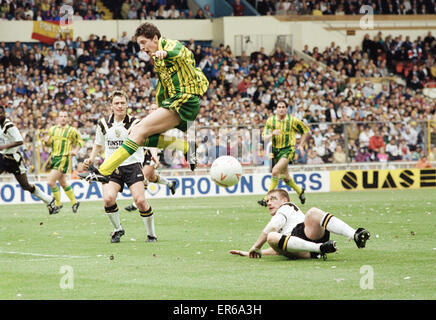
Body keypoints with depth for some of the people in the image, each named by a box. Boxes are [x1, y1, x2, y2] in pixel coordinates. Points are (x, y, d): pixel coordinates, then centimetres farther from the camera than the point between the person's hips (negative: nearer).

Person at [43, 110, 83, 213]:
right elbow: (49, 143, 21)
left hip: (63, 159, -6)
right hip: (53, 158, 7)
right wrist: (46, 141, -2)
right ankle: (74, 202, 29)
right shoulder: (52, 129, 12)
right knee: (63, 183, 15)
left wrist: (75, 150, -11)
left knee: (51, 181, -15)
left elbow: (80, 141, 6)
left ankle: (58, 204, -2)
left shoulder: (72, 130, -3)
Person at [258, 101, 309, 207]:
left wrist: (301, 145, 4)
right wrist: (272, 134, -24)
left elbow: (306, 131, 9)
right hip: (275, 150, 5)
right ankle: (299, 191, 42)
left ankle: (267, 198, -21)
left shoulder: (292, 120, -4)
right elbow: (264, 136, -3)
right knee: (285, 176, 15)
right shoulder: (271, 120, 1)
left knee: (275, 170, -24)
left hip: (288, 150, -5)